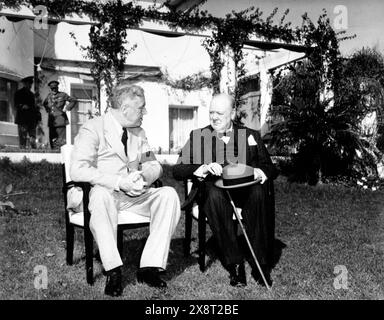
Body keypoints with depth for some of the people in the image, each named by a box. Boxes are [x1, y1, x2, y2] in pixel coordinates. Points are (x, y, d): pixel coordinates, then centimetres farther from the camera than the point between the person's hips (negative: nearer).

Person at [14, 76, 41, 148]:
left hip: (31, 119, 5)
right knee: (23, 137, -7)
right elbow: (16, 104, -2)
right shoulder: (18, 93, 5)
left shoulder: (31, 94, 22)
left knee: (33, 138, -1)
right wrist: (22, 106, -22)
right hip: (22, 119, -5)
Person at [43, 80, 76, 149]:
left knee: (61, 140, -11)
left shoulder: (62, 95, 1)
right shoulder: (49, 95, 14)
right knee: (52, 139, 4)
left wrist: (67, 108, 0)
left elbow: (73, 100, 7)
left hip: (60, 119, -5)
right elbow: (44, 103, 34)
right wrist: (47, 109, 18)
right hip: (51, 119, 5)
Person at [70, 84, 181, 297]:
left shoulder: (138, 132, 14)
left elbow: (154, 165, 15)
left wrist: (144, 176, -11)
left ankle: (150, 267, -21)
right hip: (103, 194, -5)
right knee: (101, 194, -39)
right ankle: (113, 271, -29)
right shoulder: (93, 129, -8)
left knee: (169, 194, -20)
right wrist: (120, 182, -27)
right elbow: (77, 170, -20)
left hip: (134, 194, 6)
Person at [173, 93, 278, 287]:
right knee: (215, 195, -35)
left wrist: (260, 173, -11)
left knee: (260, 193, -32)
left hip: (246, 190, 1)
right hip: (214, 191, 0)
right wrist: (203, 168, -15)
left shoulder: (251, 136, 18)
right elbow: (177, 170, 4)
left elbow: (271, 168, 14)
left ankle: (261, 264, -22)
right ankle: (235, 265, -26)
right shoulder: (197, 136, 15)